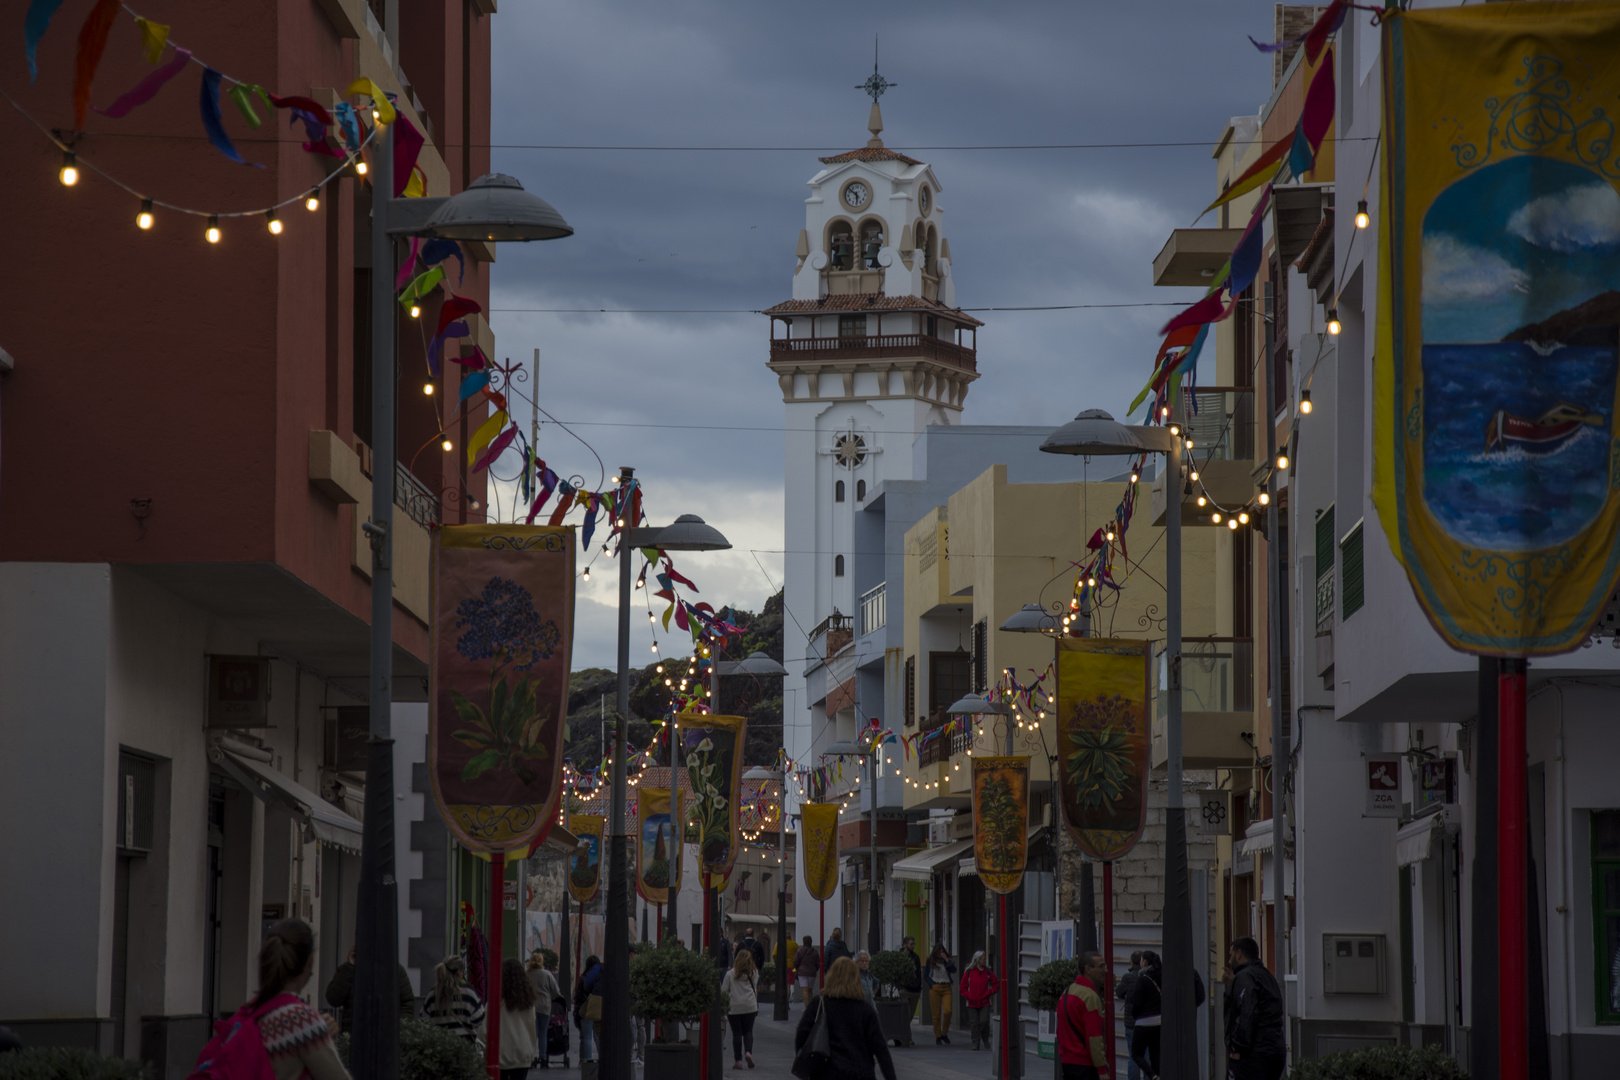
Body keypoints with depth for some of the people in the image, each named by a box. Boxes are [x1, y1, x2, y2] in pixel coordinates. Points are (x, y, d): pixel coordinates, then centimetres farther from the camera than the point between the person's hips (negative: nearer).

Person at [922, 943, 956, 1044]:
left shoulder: (948, 961, 9)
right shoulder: (930, 961, 7)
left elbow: (954, 971, -8)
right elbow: (926, 975, 9)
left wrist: (947, 960, -11)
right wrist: (931, 985, -4)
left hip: (946, 988, 1)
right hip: (935, 987, -1)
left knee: (947, 1011, -14)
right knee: (936, 1014, -3)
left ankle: (944, 1033, 5)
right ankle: (937, 1036, 7)